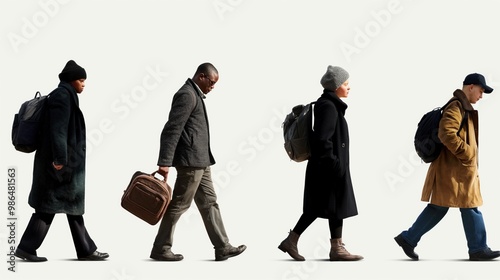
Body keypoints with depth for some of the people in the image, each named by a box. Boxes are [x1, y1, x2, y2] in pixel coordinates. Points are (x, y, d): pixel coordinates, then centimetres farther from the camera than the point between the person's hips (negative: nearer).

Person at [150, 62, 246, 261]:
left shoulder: (195, 95, 16)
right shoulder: (187, 95, -15)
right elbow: (172, 130, -21)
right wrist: (164, 162, -25)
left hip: (199, 160, 10)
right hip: (191, 160, -10)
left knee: (209, 202, 10)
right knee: (179, 204, -3)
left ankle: (222, 248, 13)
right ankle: (160, 249, 7)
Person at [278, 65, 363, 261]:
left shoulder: (329, 104, 14)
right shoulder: (328, 107, -16)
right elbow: (322, 139, -23)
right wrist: (334, 165, -22)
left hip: (325, 167, 10)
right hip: (329, 167, -10)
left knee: (317, 207, 12)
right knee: (337, 206, -1)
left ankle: (291, 241, 15)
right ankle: (337, 249, 8)